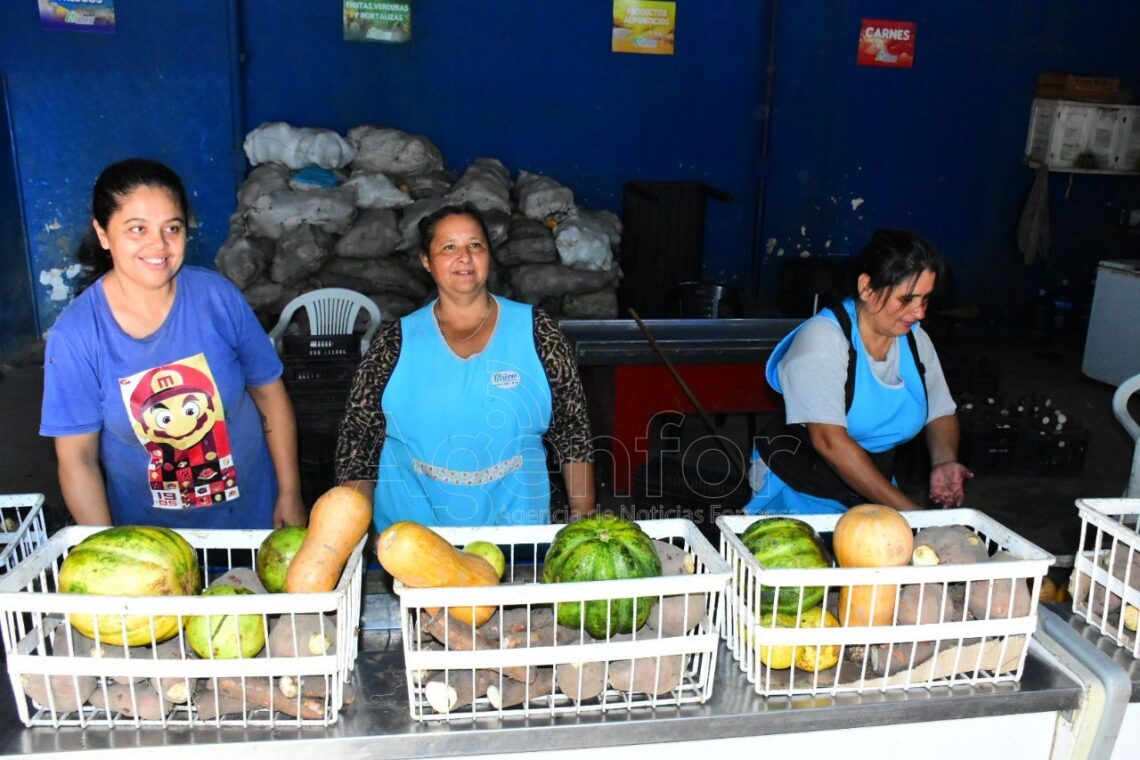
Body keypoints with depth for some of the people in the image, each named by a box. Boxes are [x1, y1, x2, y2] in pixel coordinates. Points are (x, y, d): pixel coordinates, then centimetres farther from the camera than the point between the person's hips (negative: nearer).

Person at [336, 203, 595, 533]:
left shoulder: (536, 331, -3)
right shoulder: (394, 343, -3)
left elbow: (573, 433, 0)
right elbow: (357, 442, 1)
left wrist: (584, 523, -3)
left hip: (516, 524, 0)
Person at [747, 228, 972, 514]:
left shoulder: (916, 340, 2)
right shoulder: (823, 337, -19)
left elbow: (941, 414, 13)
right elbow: (830, 441, -27)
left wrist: (944, 461, -10)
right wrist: (907, 510, -27)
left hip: (874, 494, 6)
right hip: (799, 494, -5)